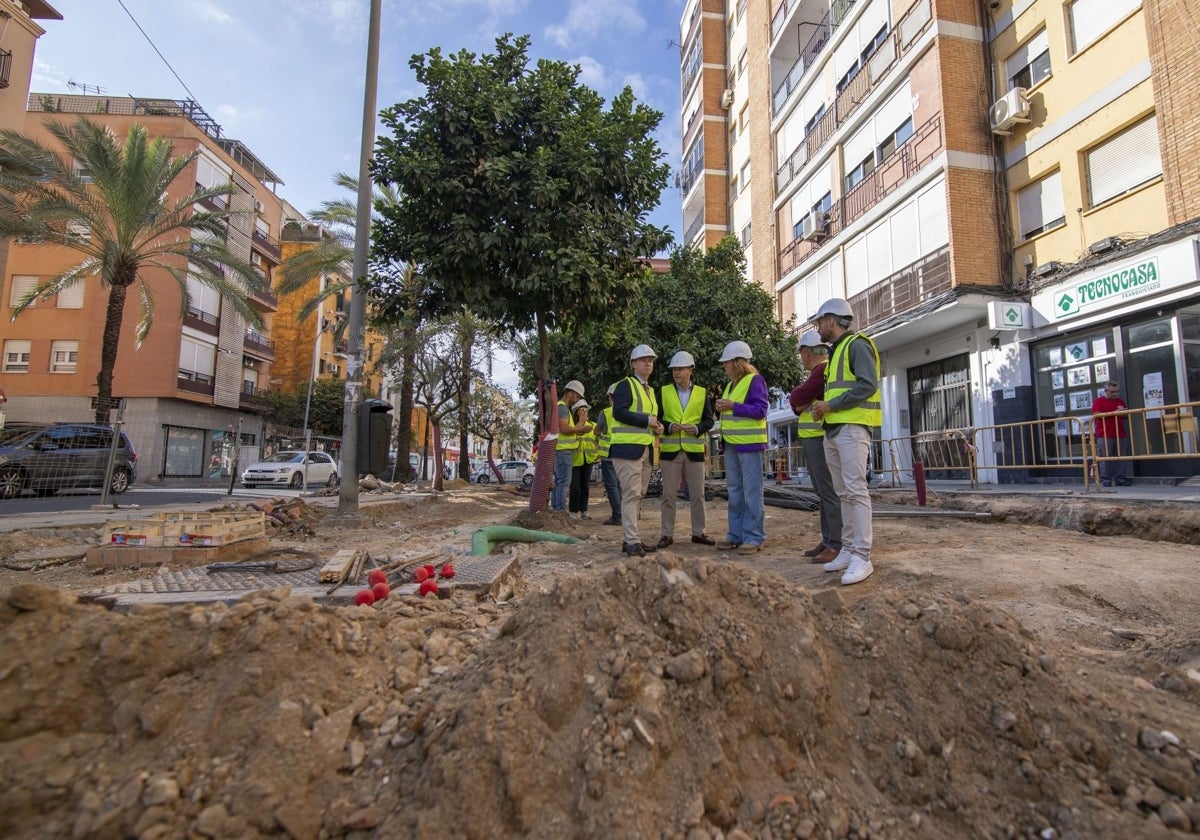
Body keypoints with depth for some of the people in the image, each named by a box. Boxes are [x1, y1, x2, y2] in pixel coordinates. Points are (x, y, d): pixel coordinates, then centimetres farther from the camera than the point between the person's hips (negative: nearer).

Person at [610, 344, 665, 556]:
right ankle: (632, 541, -5)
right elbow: (619, 412, -18)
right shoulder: (626, 385, -4)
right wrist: (647, 420, -16)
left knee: (637, 495, 11)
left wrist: (657, 426, 8)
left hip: (645, 449, 9)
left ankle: (628, 539, 18)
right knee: (631, 495, -10)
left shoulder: (650, 390, 22)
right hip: (627, 447, -9)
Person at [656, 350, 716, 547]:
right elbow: (656, 418, 4)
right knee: (669, 494, 2)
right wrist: (669, 427, -15)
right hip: (670, 450, -1)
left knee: (698, 494, 5)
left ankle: (698, 532, 17)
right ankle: (667, 534, 10)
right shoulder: (664, 391, 6)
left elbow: (709, 420, 6)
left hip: (694, 450, 1)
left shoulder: (702, 393, 7)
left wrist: (697, 429, -14)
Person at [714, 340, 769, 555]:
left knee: (751, 491, -5)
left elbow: (760, 410, -13)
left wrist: (733, 406, -17)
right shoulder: (731, 384, 19)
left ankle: (754, 537, 1)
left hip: (749, 443, -8)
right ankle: (736, 534, 17)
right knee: (734, 491, 10)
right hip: (731, 444, 9)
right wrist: (722, 407, 5)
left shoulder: (755, 380, -6)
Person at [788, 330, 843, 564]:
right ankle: (828, 540, 18)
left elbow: (796, 399, -17)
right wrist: (800, 404, -2)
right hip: (812, 440, 11)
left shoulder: (823, 370, -13)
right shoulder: (819, 371, 21)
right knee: (823, 492, 12)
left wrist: (796, 396, 2)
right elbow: (798, 404, 17)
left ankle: (837, 545, -6)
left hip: (821, 440, -11)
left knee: (830, 492, -9)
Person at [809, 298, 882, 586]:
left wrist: (830, 405, -15)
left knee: (856, 491, -11)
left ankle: (862, 558, -9)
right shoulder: (835, 352, 23)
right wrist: (824, 407, 7)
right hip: (832, 430, 9)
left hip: (852, 428, -9)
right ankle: (848, 550, 15)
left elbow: (868, 386, -17)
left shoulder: (857, 345, -6)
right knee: (843, 494, 10)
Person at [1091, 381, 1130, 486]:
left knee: (1120, 458, 4)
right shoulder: (1099, 401, 1)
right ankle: (1105, 479, -2)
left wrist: (1123, 411, 1)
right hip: (1104, 435, -5)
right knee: (1105, 458, -4)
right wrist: (1114, 412, -12)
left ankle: (1120, 479, 9)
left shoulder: (1121, 401, 19)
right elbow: (1096, 415, -11)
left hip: (1120, 435, 5)